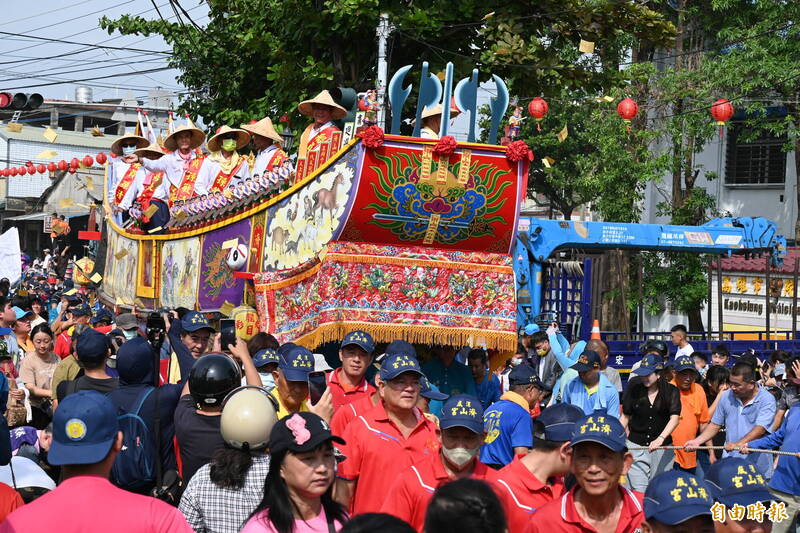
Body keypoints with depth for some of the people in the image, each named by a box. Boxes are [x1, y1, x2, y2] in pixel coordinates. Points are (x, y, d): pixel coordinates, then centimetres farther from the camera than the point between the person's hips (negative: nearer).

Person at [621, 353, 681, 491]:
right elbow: (625, 416, 8)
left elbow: (675, 418, -17)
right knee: (639, 491, -8)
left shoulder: (671, 391, -4)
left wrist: (660, 438, -32)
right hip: (636, 445, 0)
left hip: (663, 448, 0)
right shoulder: (634, 387, -1)